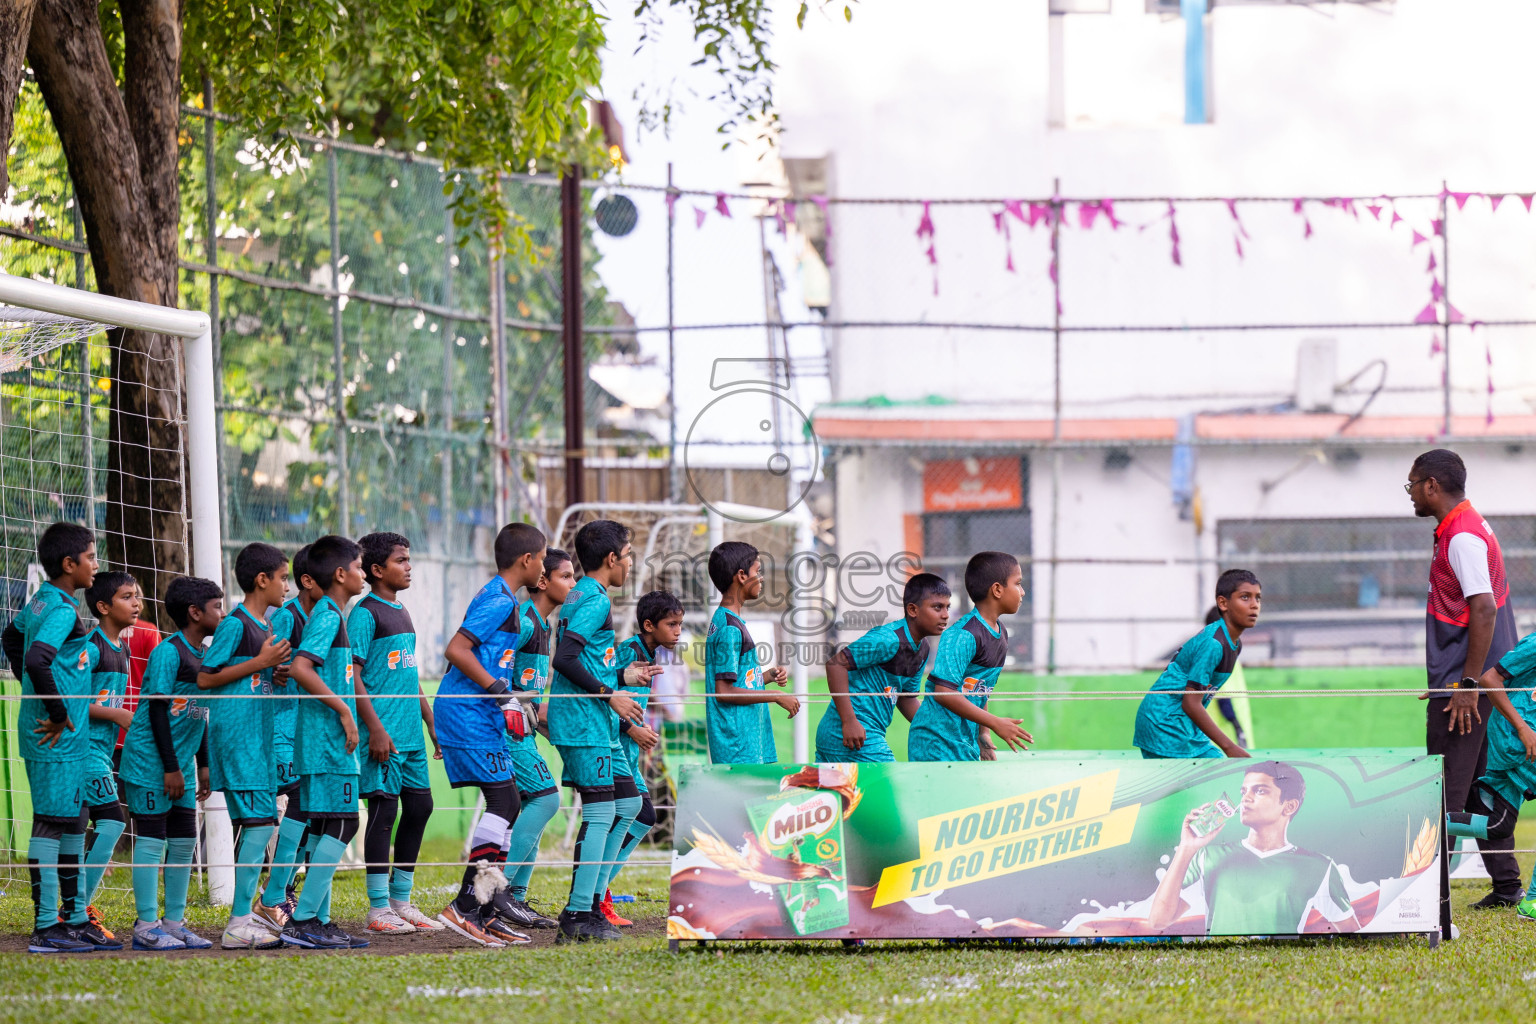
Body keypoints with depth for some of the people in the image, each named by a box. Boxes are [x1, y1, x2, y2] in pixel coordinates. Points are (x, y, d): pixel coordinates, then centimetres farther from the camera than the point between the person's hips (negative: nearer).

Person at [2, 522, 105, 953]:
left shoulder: (40, 602, 12)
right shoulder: (63, 611, -17)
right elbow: (37, 659, -31)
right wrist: (58, 713, -21)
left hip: (63, 735, 10)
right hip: (55, 739, -10)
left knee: (70, 823, 15)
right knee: (51, 824, -7)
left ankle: (74, 920, 21)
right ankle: (45, 928, -5)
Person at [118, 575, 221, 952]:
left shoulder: (205, 656, 11)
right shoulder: (168, 653, -15)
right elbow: (158, 709, -17)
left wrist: (202, 764, 19)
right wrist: (170, 767, -18)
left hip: (182, 765, 9)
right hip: (150, 762, -9)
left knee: (184, 842, 9)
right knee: (151, 839, -5)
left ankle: (174, 921, 16)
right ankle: (147, 927, -2)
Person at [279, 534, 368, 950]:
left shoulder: (326, 614, 18)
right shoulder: (328, 616, -12)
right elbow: (300, 668, -24)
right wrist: (343, 710, -20)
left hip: (319, 741, 10)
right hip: (328, 738, -10)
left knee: (323, 828, 10)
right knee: (340, 824, -11)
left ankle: (319, 922, 11)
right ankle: (302, 920, -14)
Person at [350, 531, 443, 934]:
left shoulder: (401, 613, 18)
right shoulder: (365, 613, -8)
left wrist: (432, 723, 22)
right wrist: (375, 729, -19)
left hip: (410, 732, 9)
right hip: (383, 734, -9)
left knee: (419, 805, 9)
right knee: (384, 808, -7)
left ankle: (401, 901, 18)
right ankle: (378, 908, -3)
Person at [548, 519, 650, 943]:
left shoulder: (579, 596, 18)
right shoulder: (595, 601, -12)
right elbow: (564, 658, -22)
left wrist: (623, 675, 29)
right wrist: (610, 695, -17)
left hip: (595, 724, 10)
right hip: (585, 723, -10)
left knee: (628, 801, 14)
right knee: (601, 811, -10)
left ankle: (589, 897, 14)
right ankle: (578, 916, -12)